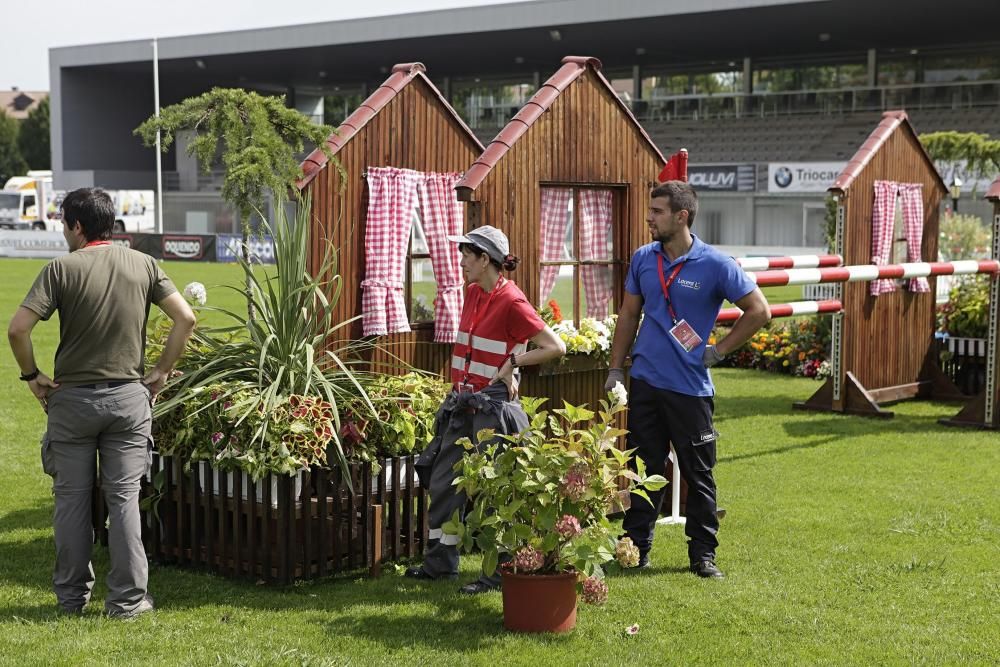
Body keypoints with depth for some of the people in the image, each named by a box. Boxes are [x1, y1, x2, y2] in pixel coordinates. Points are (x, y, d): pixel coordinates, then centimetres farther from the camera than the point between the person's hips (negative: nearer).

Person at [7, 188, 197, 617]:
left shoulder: (62, 268, -8)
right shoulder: (144, 265, 1)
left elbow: (17, 329, -15)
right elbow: (186, 318, -3)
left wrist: (32, 376, -1)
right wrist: (161, 372, 5)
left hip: (72, 398, -2)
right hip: (129, 396, 2)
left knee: (72, 499, 9)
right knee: (124, 497, 5)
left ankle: (72, 597, 18)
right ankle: (128, 599, 6)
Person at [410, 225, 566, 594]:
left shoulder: (511, 302, -15)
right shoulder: (473, 293, 9)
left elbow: (556, 347, -17)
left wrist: (511, 363, -15)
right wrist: (458, 389, 14)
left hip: (492, 407, -9)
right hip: (462, 403, 9)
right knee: (442, 481, 12)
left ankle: (499, 573, 9)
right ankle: (441, 562, 24)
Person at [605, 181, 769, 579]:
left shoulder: (715, 265, -9)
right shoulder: (643, 259, 4)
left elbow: (759, 311, -5)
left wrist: (719, 351, -4)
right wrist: (615, 368, 9)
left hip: (690, 386, -3)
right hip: (645, 382, 4)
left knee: (699, 475, 6)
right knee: (643, 470, 10)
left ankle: (703, 555, 16)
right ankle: (635, 550, 19)